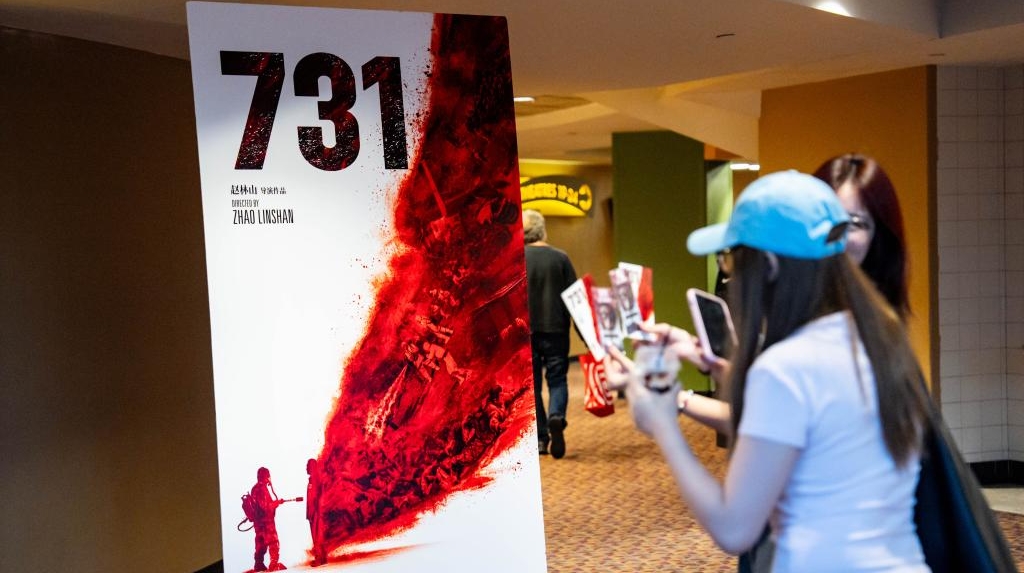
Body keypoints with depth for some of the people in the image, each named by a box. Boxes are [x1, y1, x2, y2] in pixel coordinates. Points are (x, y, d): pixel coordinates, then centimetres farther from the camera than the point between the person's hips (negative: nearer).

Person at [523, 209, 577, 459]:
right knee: (557, 378, 10)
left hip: (525, 332, 0)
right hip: (556, 329, 0)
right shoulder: (560, 258, -2)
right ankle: (556, 417, -19)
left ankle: (540, 438, 10)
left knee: (532, 383, 10)